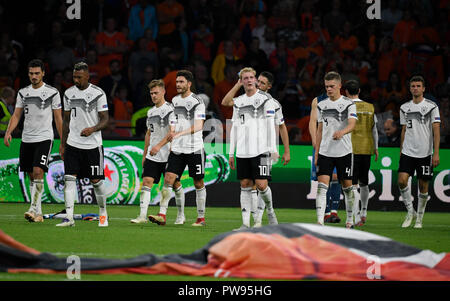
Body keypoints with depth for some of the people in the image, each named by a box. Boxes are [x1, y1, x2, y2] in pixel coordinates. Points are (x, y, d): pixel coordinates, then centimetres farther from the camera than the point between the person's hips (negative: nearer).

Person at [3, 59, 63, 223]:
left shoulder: (52, 92, -1)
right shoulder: (23, 92, 10)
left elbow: (58, 118, 2)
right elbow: (16, 115, 11)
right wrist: (8, 132, -6)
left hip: (44, 138, -5)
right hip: (26, 139, 5)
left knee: (38, 172, -19)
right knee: (31, 176, 6)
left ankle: (34, 209, -23)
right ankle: (38, 213, 12)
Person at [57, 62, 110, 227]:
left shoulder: (98, 93, -6)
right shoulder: (69, 93, 8)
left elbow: (105, 119, -6)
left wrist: (93, 129, -26)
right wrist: (62, 144, 15)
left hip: (93, 144, -3)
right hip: (73, 144, 3)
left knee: (96, 180, 2)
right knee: (69, 178, -8)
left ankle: (103, 212, 24)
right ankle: (69, 217, -9)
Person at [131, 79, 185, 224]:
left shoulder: (170, 109, -9)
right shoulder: (151, 112, 14)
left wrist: (159, 146, -28)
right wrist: (145, 154, 20)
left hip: (168, 154, -6)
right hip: (152, 156, 6)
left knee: (175, 184, 6)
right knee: (146, 182, -9)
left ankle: (181, 215, 20)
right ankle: (142, 215, -15)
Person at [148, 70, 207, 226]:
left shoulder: (197, 102, -8)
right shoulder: (174, 101, 12)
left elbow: (198, 126, -18)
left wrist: (179, 133, -27)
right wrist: (171, 139, 12)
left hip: (195, 149, -5)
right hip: (177, 149, 5)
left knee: (198, 183, 4)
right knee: (168, 179, -9)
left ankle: (201, 218, 13)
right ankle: (162, 215, -14)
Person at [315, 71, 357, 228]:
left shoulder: (348, 104, -3)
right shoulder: (322, 105, 10)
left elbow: (351, 124, -19)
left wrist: (341, 132, -41)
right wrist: (316, 153, 13)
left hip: (344, 152, -3)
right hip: (325, 152, 3)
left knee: (347, 186, 6)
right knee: (322, 186, -11)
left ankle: (350, 219, 22)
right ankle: (320, 221, -18)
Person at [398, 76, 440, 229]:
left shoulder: (431, 107, -2)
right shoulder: (404, 108, 10)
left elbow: (436, 131, -5)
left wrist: (436, 153, -11)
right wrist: (401, 151, 15)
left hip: (425, 153, -3)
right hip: (407, 152, 3)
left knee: (423, 186, 3)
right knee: (402, 180, -14)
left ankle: (419, 217, 17)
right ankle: (410, 211, 2)